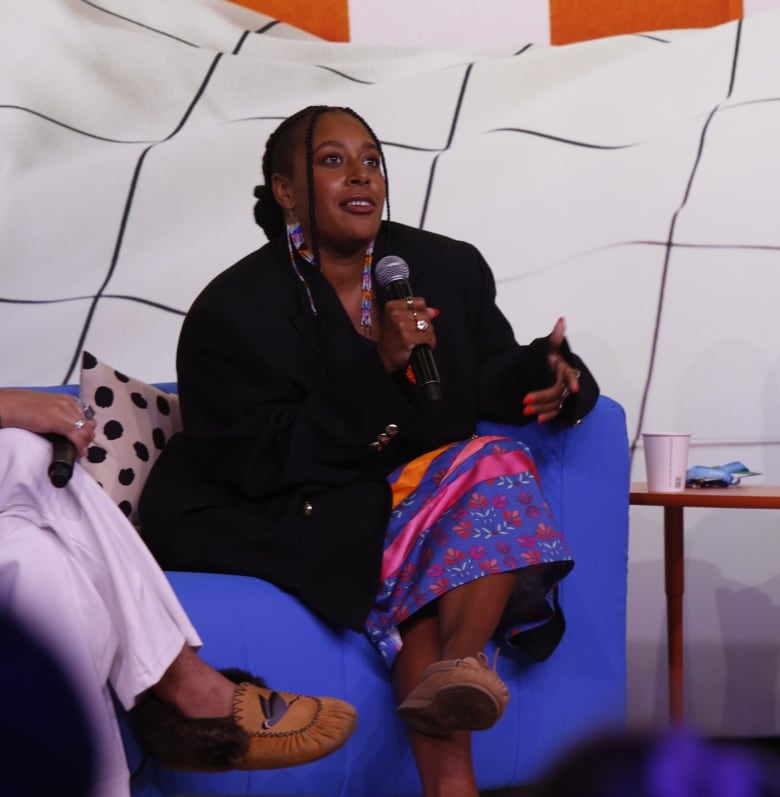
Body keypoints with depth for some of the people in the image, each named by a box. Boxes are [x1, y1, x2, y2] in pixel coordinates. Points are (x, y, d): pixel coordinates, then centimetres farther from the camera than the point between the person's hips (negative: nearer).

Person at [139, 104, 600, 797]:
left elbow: (486, 389, 13)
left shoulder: (451, 268, 5)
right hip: (318, 516, -4)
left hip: (441, 480, 4)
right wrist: (378, 368, -23)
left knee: (499, 463, -25)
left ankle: (459, 664, -45)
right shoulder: (233, 310, -7)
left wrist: (543, 372, -14)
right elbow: (262, 462, -15)